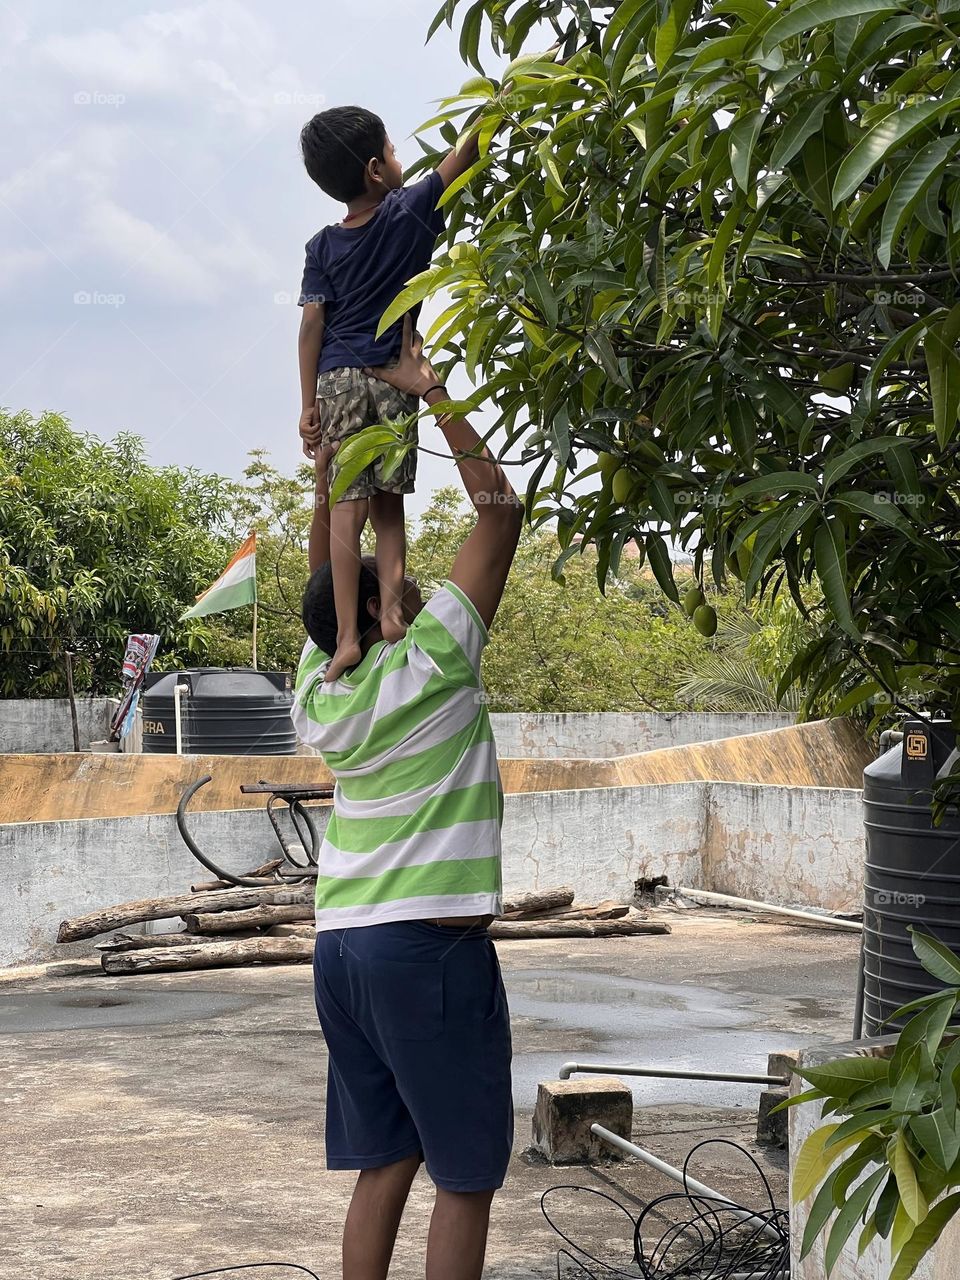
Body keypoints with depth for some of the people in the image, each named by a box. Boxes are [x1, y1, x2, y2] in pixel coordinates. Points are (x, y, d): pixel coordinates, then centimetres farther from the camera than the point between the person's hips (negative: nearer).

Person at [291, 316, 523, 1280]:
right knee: (467, 1174, 0)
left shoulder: (318, 689, 7)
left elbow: (324, 571, 23)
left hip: (341, 944, 7)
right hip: (430, 943, -7)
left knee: (385, 1163, 12)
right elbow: (499, 511, -5)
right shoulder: (429, 665, -9)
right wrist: (430, 392, 0)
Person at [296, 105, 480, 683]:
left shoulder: (323, 247, 6)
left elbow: (312, 324, 2)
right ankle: (391, 609, -10)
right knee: (388, 506, 7)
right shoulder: (411, 213, 1)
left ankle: (347, 635, -13)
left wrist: (308, 403, 3)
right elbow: (466, 155, 6)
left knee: (348, 506, -5)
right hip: (394, 376, -1)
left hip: (338, 377, 1)